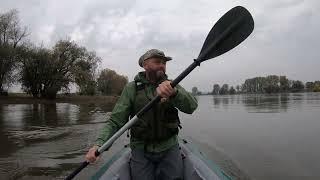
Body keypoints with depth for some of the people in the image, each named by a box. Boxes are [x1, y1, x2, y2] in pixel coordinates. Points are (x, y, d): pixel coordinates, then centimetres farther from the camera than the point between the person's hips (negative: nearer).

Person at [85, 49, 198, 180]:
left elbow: (191, 106, -16)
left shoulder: (171, 85, 1)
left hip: (169, 148, 1)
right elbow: (115, 121, -3)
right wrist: (99, 144, -20)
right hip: (141, 149, -1)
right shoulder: (131, 88, -2)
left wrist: (173, 92, -37)